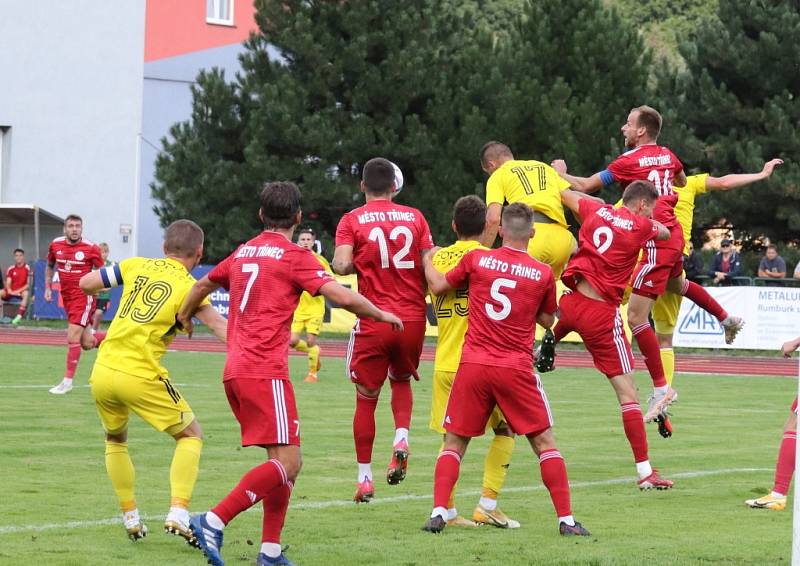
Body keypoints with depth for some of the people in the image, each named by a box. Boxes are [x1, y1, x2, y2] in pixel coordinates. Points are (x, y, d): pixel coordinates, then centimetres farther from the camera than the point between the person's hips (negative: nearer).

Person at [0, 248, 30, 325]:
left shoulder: (27, 269, -4)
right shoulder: (11, 269, 7)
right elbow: (8, 283, 4)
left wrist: (19, 291, -17)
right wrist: (10, 291, -17)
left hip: (22, 291, -4)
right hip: (11, 292, 4)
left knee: (26, 293, -38)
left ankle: (19, 316, -49)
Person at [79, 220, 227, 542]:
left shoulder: (136, 266, 9)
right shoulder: (188, 287, -4)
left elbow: (86, 284, 14)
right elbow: (221, 328, -15)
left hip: (102, 371, 5)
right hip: (140, 377, -5)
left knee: (115, 440, 28)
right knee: (191, 435, 12)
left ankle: (130, 517, 22)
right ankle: (178, 512, -5)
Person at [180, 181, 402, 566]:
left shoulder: (244, 252, 18)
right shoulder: (294, 256, -4)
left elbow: (203, 285, 35)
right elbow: (343, 297, -12)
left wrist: (185, 315, 55)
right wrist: (382, 315, 6)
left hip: (235, 370, 8)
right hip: (266, 371, -8)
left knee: (284, 462, 11)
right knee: (287, 462, -11)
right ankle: (214, 522, -21)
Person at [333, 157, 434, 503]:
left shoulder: (352, 221, -2)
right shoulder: (414, 218, 5)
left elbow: (341, 264, -15)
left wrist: (361, 264, 5)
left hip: (374, 320, -2)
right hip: (413, 318, 2)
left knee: (366, 398, 9)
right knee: (401, 381, 25)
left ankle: (364, 478, 9)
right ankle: (401, 438, -2)